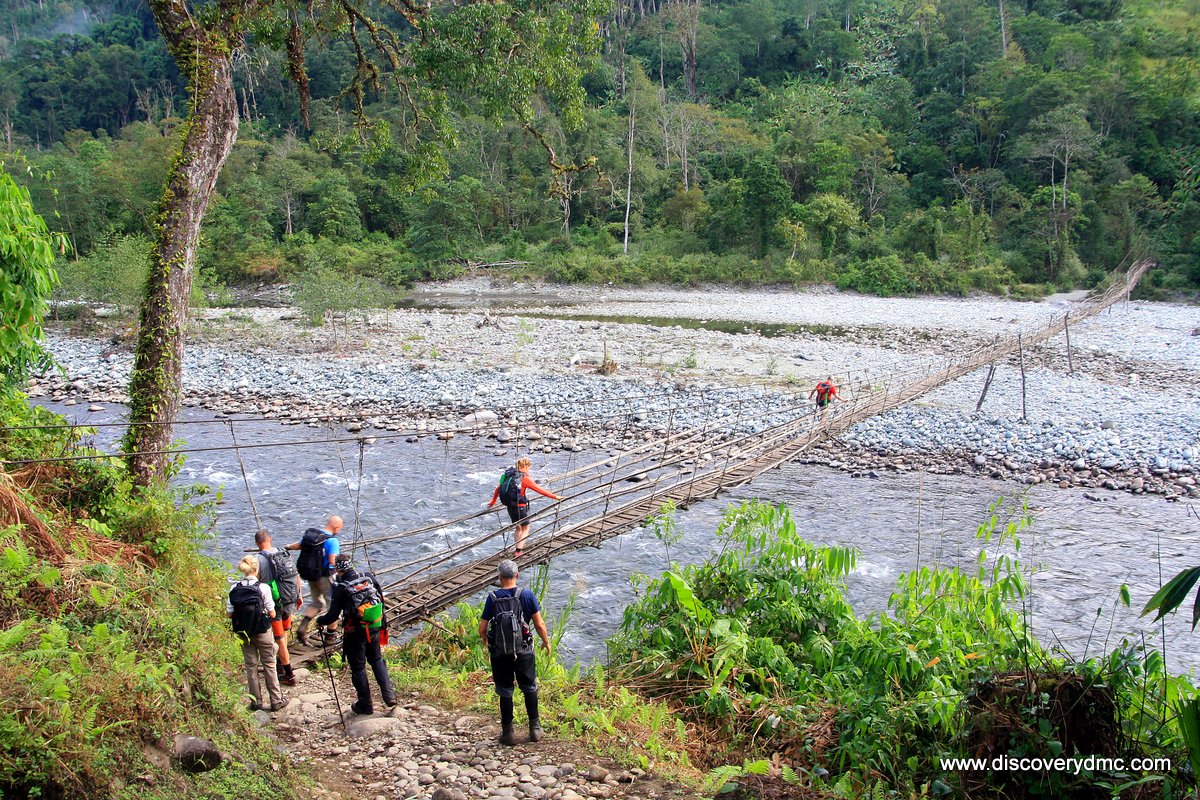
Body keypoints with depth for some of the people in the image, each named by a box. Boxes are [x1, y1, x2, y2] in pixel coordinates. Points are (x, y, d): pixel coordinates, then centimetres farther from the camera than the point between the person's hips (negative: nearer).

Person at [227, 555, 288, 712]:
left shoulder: (234, 589, -8)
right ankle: (276, 700, 14)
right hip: (262, 632, -2)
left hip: (243, 633, 3)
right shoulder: (263, 588, -16)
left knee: (251, 666, 14)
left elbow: (229, 614, -5)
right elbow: (272, 613, -13)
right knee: (269, 665, 10)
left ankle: (256, 701, 19)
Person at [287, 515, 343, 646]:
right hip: (325, 576, -7)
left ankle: (301, 628, 10)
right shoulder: (332, 540, -20)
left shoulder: (310, 533, 2)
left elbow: (298, 545, 18)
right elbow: (333, 562, -27)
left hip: (310, 575, 7)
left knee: (317, 603, 23)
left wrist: (288, 547, 39)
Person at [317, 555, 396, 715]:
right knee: (377, 660, 25)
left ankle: (365, 705, 22)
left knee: (358, 668, 12)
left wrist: (320, 621, 3)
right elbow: (381, 596, 6)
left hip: (355, 634, -5)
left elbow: (333, 616, -17)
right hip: (375, 629, 5)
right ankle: (389, 695, 17)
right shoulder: (368, 577, -7)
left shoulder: (341, 588, -20)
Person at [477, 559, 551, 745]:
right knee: (529, 689, 17)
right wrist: (546, 642, 13)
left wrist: (487, 641, 18)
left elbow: (482, 629, -4)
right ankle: (534, 727, 23)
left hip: (499, 654, 0)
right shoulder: (527, 595, -8)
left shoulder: (492, 598, -8)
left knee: (505, 692, 10)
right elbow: (539, 625, -5)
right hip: (524, 652, 0)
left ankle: (507, 733, 16)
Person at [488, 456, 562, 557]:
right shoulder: (524, 478, -14)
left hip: (510, 506, 7)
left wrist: (493, 501, 28)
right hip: (520, 506, -6)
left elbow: (498, 487, 14)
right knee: (525, 529, 9)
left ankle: (518, 547, 32)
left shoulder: (508, 474, 5)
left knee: (518, 527, 24)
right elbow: (540, 490, -13)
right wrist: (555, 497, -7)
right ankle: (518, 551, 2)